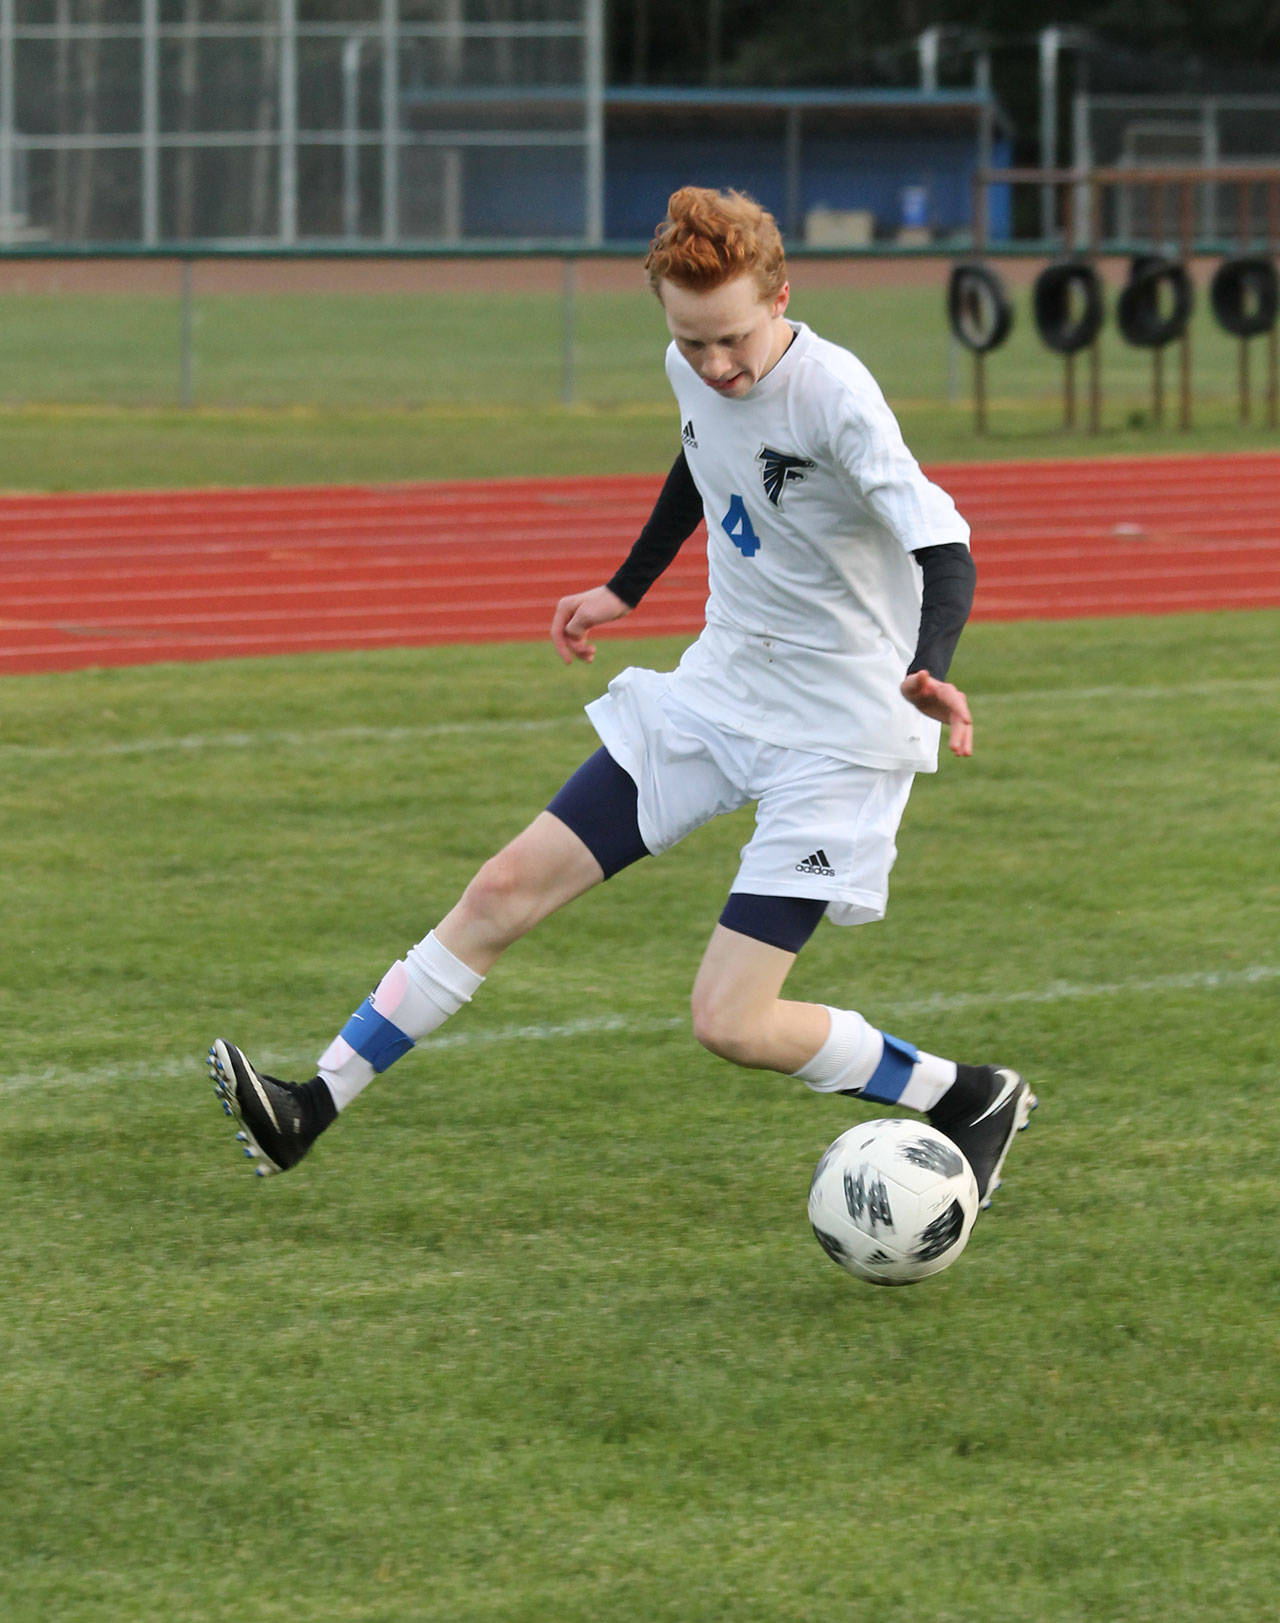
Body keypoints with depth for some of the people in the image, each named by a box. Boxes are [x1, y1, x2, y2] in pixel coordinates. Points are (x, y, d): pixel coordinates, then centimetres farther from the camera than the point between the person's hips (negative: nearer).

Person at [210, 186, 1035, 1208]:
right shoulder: (693, 373, -3)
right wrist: (628, 588, 30)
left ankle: (970, 1099, 9)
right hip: (720, 685, 7)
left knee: (732, 1023, -12)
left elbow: (944, 547, -32)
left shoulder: (832, 396, -25)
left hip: (838, 738, -7)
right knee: (509, 888, 2)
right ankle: (316, 1106, 9)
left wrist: (927, 672, -51)